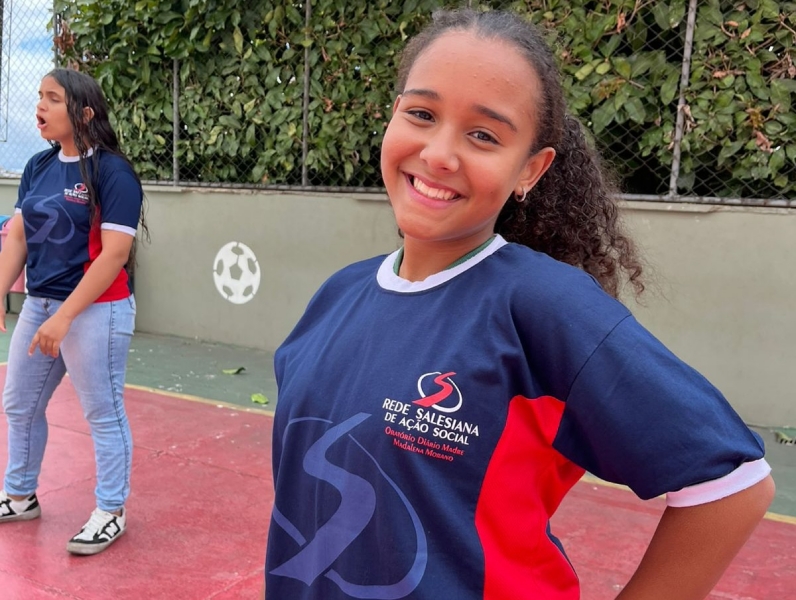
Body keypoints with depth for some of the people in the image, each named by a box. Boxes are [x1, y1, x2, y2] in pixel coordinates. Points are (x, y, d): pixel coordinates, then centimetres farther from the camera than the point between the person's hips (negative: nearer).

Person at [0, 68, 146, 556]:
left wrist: (64, 316, -22)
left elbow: (114, 254, -20)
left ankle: (111, 513, 19)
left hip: (95, 311, -8)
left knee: (104, 414, 4)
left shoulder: (112, 172, -14)